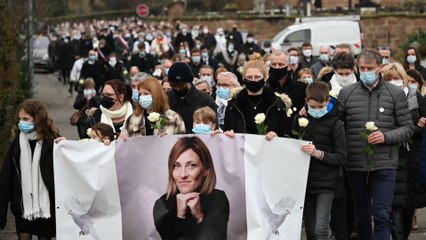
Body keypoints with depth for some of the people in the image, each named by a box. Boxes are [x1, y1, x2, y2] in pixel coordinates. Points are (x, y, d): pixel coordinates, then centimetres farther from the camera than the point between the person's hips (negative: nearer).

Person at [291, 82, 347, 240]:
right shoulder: (300, 119, 6)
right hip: (305, 181, 4)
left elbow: (341, 158, -9)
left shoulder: (335, 123, -6)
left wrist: (318, 154, -21)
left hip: (326, 183, -4)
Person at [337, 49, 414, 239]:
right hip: (356, 165, 2)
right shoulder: (346, 93, 5)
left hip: (384, 165, -2)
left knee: (382, 216, -8)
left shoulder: (396, 94, 2)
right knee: (362, 216, 13)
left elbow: (407, 128, 3)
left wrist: (386, 136, -14)